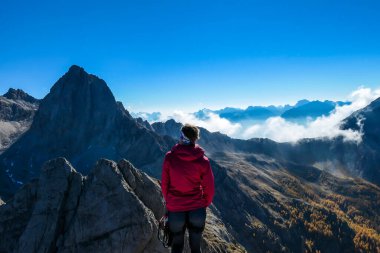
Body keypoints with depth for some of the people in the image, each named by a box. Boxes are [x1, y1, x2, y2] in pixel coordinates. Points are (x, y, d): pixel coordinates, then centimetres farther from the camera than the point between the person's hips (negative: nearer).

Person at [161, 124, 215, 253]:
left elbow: (164, 184, -2)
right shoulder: (203, 160, -13)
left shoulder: (169, 157, -12)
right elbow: (209, 188, -5)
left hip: (175, 209, 0)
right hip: (197, 210, 0)